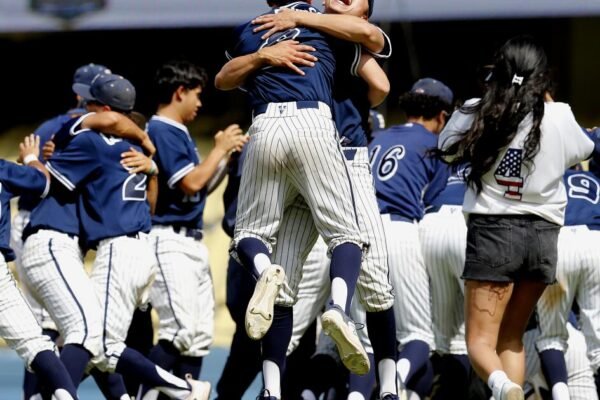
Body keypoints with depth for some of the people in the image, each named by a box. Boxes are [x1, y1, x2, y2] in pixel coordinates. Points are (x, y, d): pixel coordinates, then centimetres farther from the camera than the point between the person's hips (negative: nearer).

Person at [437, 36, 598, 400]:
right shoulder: (559, 117, -2)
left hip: (493, 230, -2)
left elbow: (447, 149, 13)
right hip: (542, 234, 2)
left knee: (481, 341, -1)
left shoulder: (477, 113, -5)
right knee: (512, 335, 17)